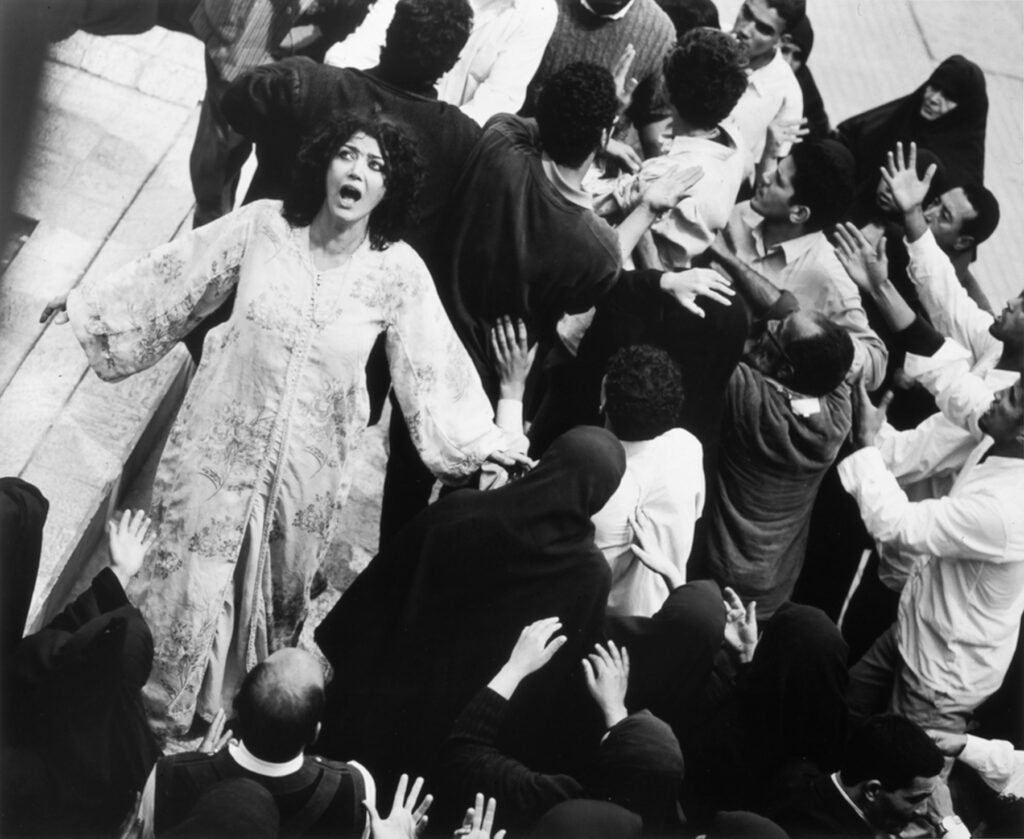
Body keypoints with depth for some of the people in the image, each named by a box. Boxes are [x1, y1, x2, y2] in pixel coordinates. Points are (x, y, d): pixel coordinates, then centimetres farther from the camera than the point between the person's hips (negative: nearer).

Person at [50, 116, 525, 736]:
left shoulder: (399, 272, -14)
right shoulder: (263, 226, -13)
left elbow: (432, 367, -6)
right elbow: (176, 277, -1)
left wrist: (483, 442, -8)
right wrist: (90, 303, 5)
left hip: (307, 459, 1)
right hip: (223, 438, 0)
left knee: (278, 586, 21)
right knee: (193, 574, 9)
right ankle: (163, 702, 36)